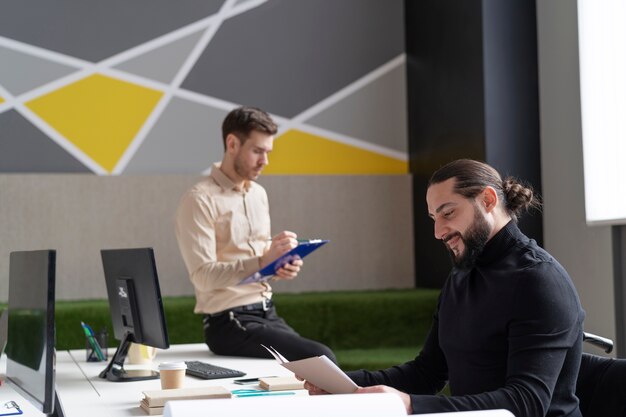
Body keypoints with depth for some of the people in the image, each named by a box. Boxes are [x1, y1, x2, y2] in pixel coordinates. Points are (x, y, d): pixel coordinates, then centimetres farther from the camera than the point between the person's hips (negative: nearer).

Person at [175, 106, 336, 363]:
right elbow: (203, 276, -17)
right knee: (321, 359, -20)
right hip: (229, 322, -8)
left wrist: (281, 267, -1)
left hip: (267, 313, 8)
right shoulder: (200, 200, -10)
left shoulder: (258, 194, 14)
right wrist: (261, 262, -26)